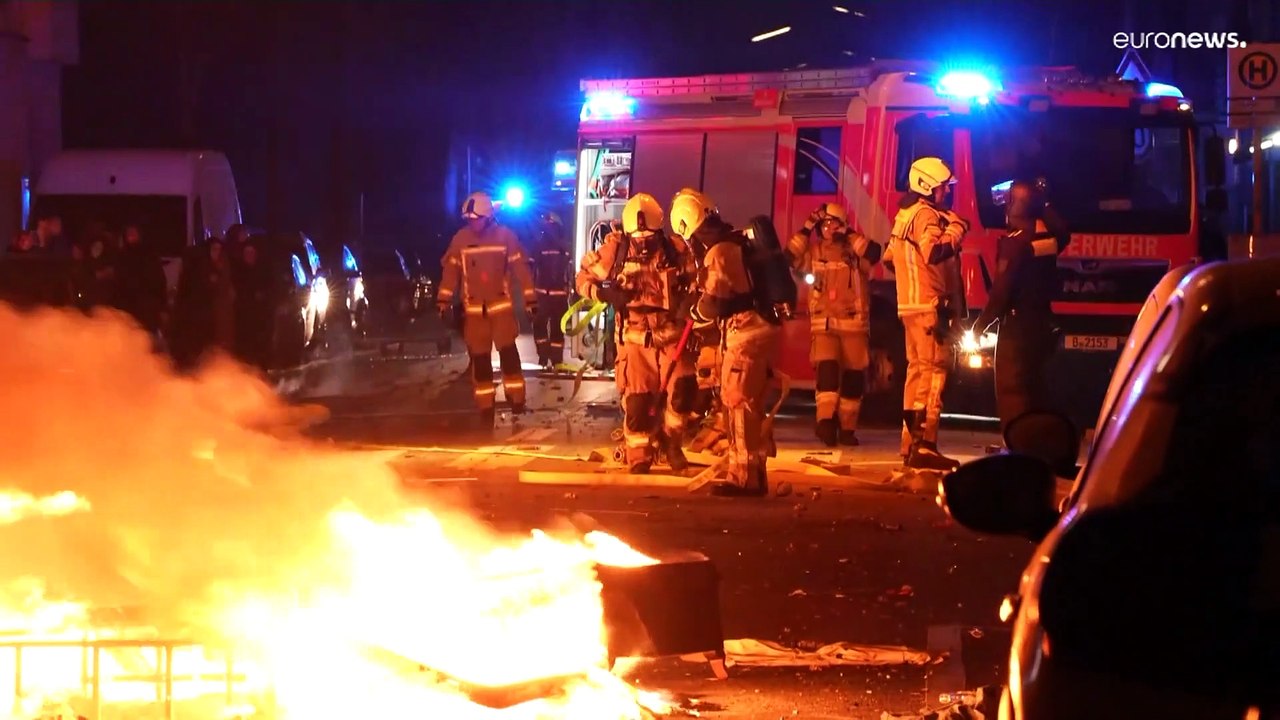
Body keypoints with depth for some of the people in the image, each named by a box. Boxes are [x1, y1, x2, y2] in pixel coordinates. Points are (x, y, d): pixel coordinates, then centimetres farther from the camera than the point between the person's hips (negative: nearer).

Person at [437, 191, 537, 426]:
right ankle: (485, 407, 11)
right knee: (479, 358, 4)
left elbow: (520, 268, -6)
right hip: (473, 308, 2)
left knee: (508, 351, -4)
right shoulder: (460, 239, -4)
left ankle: (516, 398, 10)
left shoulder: (505, 235, -7)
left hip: (501, 304, -1)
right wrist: (444, 301, -4)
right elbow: (450, 271, 0)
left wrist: (530, 300, -8)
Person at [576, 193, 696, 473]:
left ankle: (671, 440, 10)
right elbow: (583, 278, 1)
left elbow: (696, 282, 10)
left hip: (671, 334, 0)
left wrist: (690, 302, -9)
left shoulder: (677, 249, -5)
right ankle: (639, 458, 17)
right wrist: (605, 294, -17)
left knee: (683, 388, -16)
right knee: (637, 399, 0)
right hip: (635, 337, 0)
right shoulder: (614, 250, -8)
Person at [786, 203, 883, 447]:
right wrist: (807, 228, -7)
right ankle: (826, 421, -29)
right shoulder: (813, 251, 7)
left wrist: (849, 233, -12)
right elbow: (788, 257, -7)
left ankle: (847, 428, 13)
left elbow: (874, 251, -19)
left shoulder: (855, 251, 2)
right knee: (827, 370, -18)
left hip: (854, 324, 0)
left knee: (853, 378, 3)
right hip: (823, 324, 0)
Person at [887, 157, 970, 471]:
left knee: (916, 371, 14)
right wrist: (957, 229, -17)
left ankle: (910, 443, 18)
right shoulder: (927, 215, -12)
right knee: (932, 373, -12)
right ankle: (924, 446, -17)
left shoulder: (905, 215, 19)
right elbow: (935, 251, -29)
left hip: (910, 304, 10)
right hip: (929, 305, -10)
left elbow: (891, 257, 25)